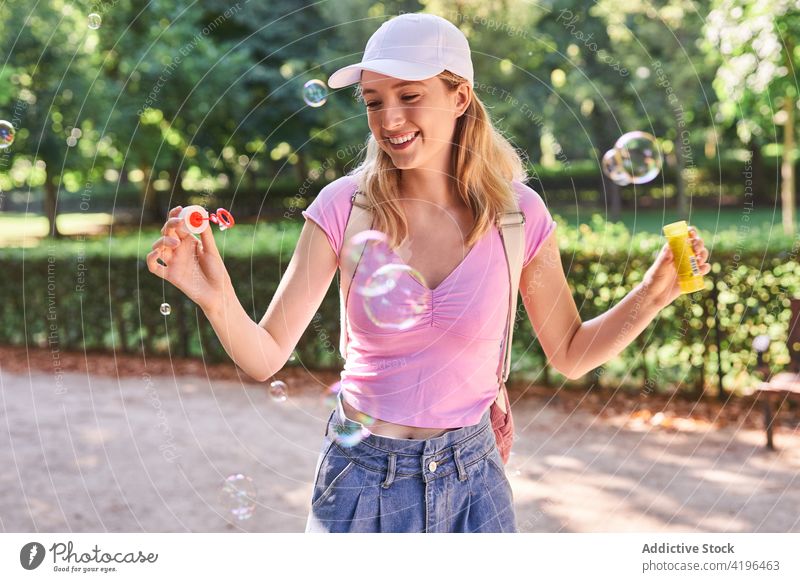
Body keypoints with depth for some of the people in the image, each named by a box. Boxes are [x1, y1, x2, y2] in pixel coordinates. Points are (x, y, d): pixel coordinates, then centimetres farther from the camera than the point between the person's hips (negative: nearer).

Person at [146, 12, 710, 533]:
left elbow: (570, 354, 2)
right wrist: (217, 298, -31)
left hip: (470, 478, 1)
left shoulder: (518, 213, -9)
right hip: (363, 476, -1)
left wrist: (652, 295, -12)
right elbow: (266, 356, -12)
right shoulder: (345, 206, -12)